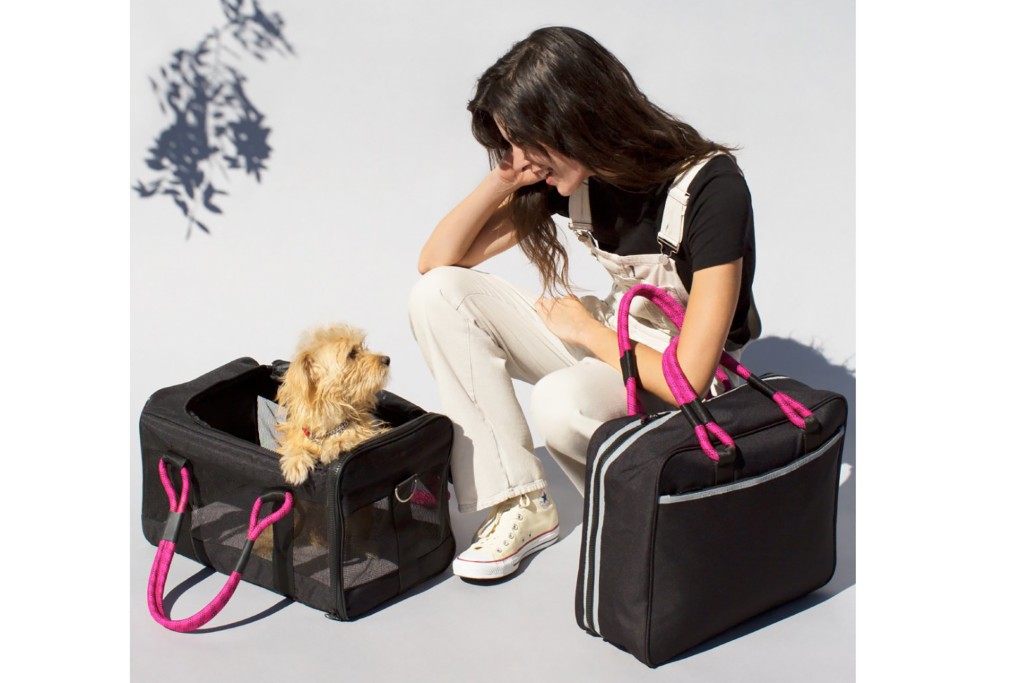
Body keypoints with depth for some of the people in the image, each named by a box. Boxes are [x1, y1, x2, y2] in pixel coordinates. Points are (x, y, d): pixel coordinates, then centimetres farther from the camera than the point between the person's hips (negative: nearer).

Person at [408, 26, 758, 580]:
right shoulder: (568, 174, -8)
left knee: (561, 401, -38)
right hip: (609, 341, 7)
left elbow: (688, 379, -31)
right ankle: (520, 504, -11)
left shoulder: (710, 187, -27)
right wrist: (502, 179, -18)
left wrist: (586, 329, -16)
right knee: (439, 295, -12)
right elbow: (436, 261, -3)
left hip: (681, 385, -7)